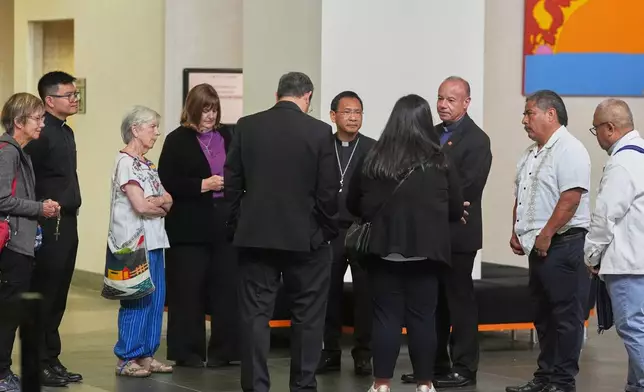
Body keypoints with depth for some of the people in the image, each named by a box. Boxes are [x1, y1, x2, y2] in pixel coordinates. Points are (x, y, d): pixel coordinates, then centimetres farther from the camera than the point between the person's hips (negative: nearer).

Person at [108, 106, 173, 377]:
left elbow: (168, 201, 10)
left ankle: (146, 355, 15)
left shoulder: (147, 164, 17)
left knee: (155, 299, 8)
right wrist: (161, 205, 2)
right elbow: (139, 205, -17)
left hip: (154, 240, 9)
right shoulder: (126, 162, -9)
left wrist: (155, 202, -11)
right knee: (137, 301, -8)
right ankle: (126, 359, -2)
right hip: (136, 241, -9)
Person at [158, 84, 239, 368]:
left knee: (226, 286, 2)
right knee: (188, 290, 1)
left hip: (225, 223, 4)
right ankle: (187, 352, 9)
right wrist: (202, 185, -15)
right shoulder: (177, 141, -1)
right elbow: (167, 183, -7)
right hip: (190, 226, -3)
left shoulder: (227, 136, 11)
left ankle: (223, 350, 10)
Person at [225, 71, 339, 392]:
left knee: (255, 314, 5)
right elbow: (329, 190, -7)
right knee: (307, 316, 9)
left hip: (254, 234, 2)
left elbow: (231, 182, 3)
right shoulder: (319, 132, -8)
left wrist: (237, 226, 12)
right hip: (305, 237, -2)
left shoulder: (246, 127, 0)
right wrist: (328, 230, 6)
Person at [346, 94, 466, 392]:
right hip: (425, 251, 0)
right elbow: (456, 210, 4)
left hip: (384, 249, 0)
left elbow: (354, 206, 9)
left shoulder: (372, 162, -3)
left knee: (386, 316, 5)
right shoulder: (440, 164, -5)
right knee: (422, 318, 6)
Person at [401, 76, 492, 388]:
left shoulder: (476, 140, -8)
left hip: (457, 233, -7)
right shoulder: (433, 134, 14)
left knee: (459, 300, -1)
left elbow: (467, 188, -17)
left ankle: (463, 369, 5)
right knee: (434, 300, 12)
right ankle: (436, 364, 20)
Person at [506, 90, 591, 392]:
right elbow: (520, 198, 24)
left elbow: (571, 198, -21)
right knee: (544, 315, 14)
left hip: (562, 243, -10)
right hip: (538, 246, 10)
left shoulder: (568, 150, -13)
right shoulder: (531, 154, 18)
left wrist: (545, 235, -20)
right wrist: (516, 233, 12)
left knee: (565, 316, -4)